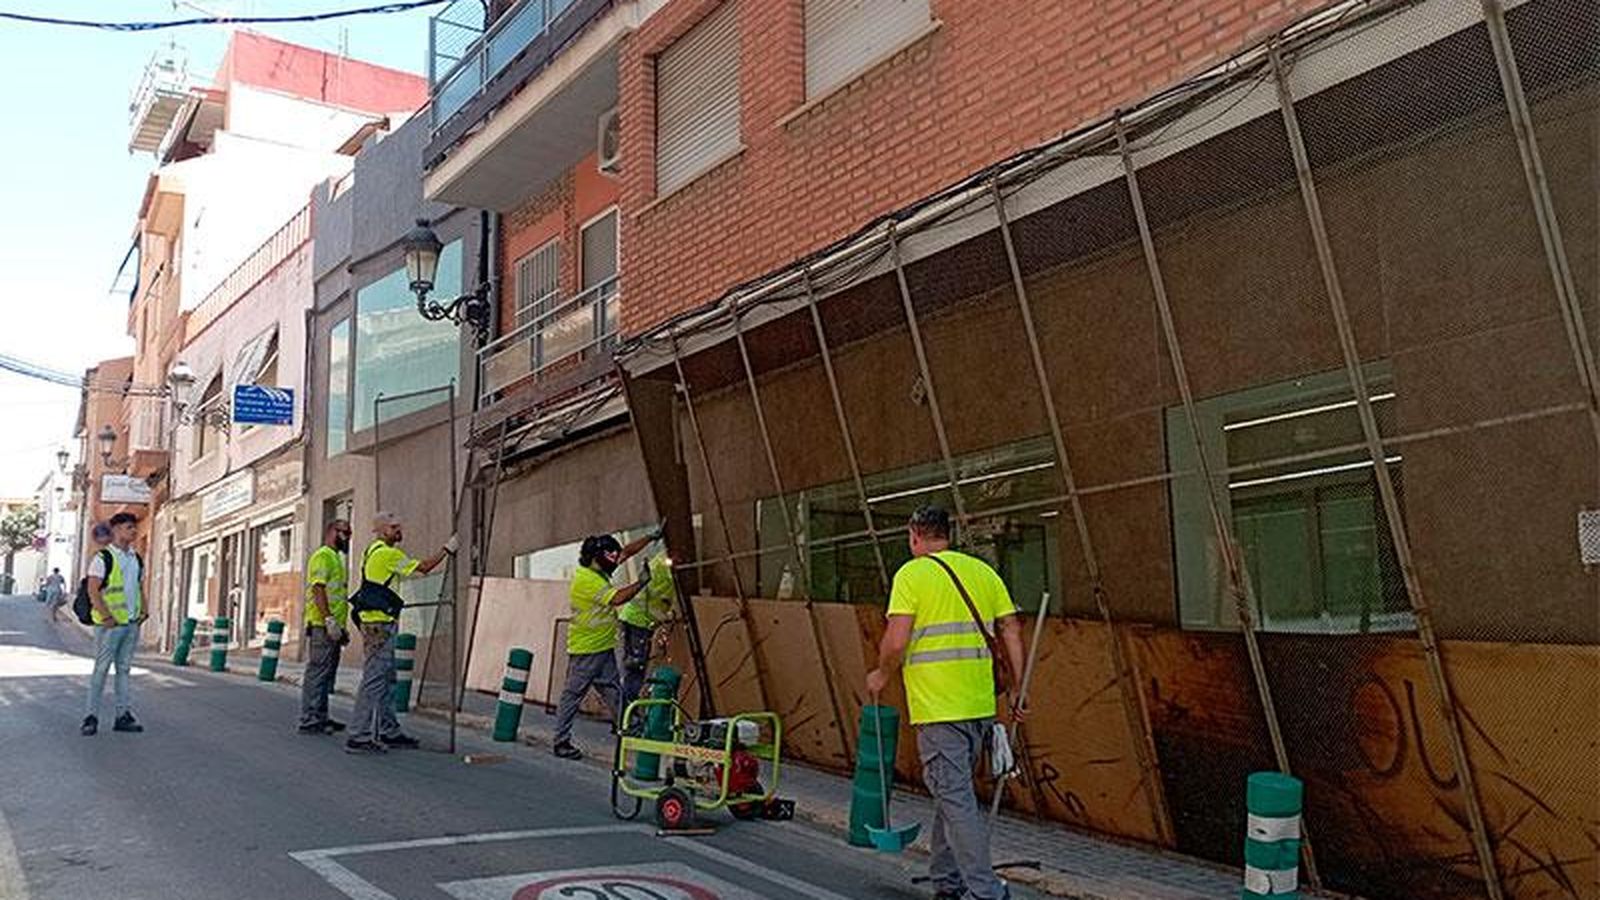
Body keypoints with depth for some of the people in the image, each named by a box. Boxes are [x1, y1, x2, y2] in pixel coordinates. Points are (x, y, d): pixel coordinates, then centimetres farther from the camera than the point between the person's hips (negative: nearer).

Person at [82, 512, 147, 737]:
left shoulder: (137, 559, 15)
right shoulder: (103, 558, -6)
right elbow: (93, 591, -11)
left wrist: (144, 611, 7)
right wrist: (107, 616, -16)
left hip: (132, 623, 6)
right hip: (110, 623, -6)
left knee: (124, 669, 9)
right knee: (101, 668, -3)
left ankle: (124, 715, 11)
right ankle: (91, 716, 3)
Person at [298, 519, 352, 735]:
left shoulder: (336, 558, 22)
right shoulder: (323, 556, -8)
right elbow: (318, 589, -18)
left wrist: (342, 627, 24)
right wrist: (329, 620, -23)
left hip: (332, 628, 10)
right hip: (322, 626, -10)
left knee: (326, 674, 12)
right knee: (317, 672, -8)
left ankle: (320, 717, 18)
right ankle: (309, 720, -7)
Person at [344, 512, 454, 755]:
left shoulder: (373, 551, 18)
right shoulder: (387, 553, -13)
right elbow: (422, 568, -12)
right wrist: (447, 549, -4)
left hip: (376, 622, 11)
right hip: (379, 624, -11)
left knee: (387, 679, 15)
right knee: (373, 680, -9)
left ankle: (389, 731, 20)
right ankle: (359, 737, -8)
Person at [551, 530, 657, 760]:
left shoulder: (599, 571, 9)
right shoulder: (585, 579, -20)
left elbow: (626, 552, 17)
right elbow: (616, 598, -28)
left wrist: (651, 537, 12)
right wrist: (641, 583, -21)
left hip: (604, 647, 9)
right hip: (585, 650, -9)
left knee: (614, 693, 10)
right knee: (573, 695, -1)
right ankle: (561, 742, 5)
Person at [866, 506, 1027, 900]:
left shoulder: (911, 574, -6)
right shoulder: (983, 571, 11)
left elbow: (896, 642, -14)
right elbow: (1011, 630, 9)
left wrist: (882, 676, 4)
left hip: (937, 706, -7)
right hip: (980, 705, 7)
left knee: (955, 798, -4)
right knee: (953, 791, 19)